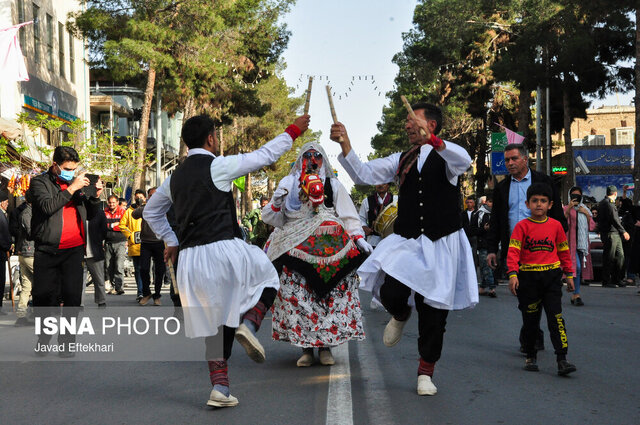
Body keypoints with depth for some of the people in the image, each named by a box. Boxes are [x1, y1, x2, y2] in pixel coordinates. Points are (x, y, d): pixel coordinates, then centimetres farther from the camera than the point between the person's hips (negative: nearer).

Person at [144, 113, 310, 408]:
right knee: (269, 277, 18)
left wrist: (171, 242, 31)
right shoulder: (217, 166, -5)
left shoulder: (174, 178, 15)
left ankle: (220, 387, 9)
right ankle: (250, 324, -6)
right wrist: (293, 131, 12)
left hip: (191, 260, 6)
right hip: (224, 249, -6)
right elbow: (265, 155, 1)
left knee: (216, 322, 13)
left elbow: (150, 212, 28)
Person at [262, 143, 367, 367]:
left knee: (331, 296, -6)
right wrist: (276, 203, -6)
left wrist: (359, 239, -2)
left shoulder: (333, 185, 15)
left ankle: (326, 346, 2)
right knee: (297, 296, -10)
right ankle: (306, 348, -3)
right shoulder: (289, 184, 14)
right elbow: (270, 218, 14)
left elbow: (349, 216, 11)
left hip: (329, 248, 0)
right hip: (297, 251, 0)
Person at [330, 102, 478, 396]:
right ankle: (400, 316, 21)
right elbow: (363, 175, 6)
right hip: (406, 241, 3)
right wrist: (345, 145, -9)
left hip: (441, 244, -3)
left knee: (433, 309, 2)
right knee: (390, 293, -18)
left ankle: (426, 370, 22)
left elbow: (464, 161, -25)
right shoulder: (401, 160, 14)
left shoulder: (445, 156, 0)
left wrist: (433, 141, -42)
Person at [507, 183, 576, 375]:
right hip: (528, 277, -1)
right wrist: (513, 274, -20)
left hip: (551, 276, 1)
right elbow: (513, 251, -9)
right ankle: (530, 357, 23)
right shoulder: (522, 226, -2)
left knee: (556, 318, -8)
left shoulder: (556, 225, 5)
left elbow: (564, 251, 14)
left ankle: (562, 359, -8)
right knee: (530, 320, 9)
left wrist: (569, 274, 14)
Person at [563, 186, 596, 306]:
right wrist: (569, 208, -26)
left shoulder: (584, 209, 20)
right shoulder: (567, 208, 3)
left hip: (583, 243, 6)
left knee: (580, 269, 6)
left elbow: (592, 227, 14)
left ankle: (574, 296, 14)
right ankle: (576, 295, -19)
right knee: (576, 267, -19)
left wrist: (587, 214, 1)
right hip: (571, 242, -6)